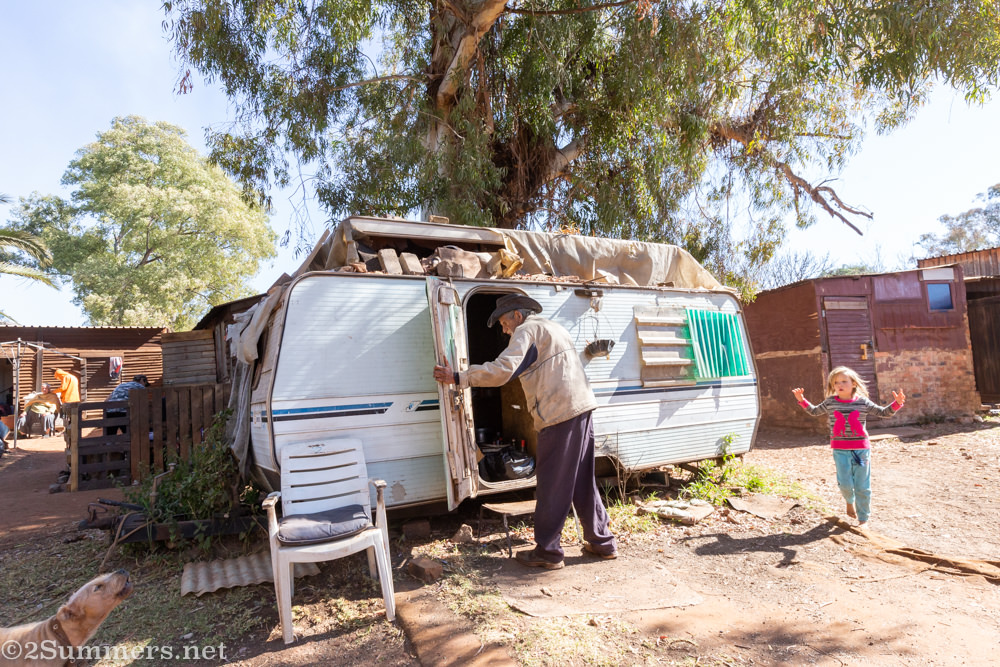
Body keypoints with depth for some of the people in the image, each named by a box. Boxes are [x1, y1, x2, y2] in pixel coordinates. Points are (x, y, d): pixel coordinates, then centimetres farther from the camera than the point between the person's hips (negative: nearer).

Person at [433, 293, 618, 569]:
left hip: (560, 413, -10)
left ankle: (547, 551, 9)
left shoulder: (527, 330, -6)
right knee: (582, 481, 17)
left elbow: (502, 370, -19)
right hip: (583, 407, 10)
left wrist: (458, 377, -14)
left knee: (551, 485, 0)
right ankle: (603, 542, 25)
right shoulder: (553, 328, 24)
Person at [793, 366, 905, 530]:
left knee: (863, 487, 6)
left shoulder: (863, 402, 0)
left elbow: (884, 412, 6)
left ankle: (863, 519, 21)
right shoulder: (830, 402, 2)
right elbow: (815, 411, 18)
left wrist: (897, 403, -9)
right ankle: (850, 501, 32)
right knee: (845, 484, -3)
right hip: (840, 450, 0)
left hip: (861, 449, 0)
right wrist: (802, 400, 8)